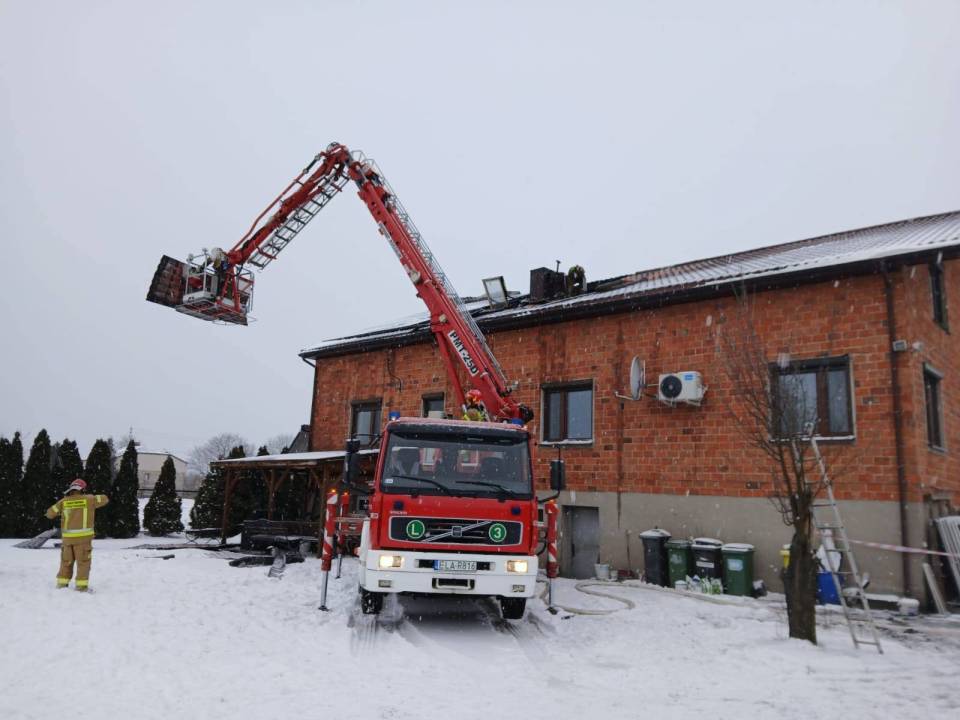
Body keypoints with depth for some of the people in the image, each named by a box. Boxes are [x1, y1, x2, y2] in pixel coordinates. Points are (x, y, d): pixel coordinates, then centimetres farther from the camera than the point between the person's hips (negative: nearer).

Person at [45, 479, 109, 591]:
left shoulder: (64, 501, 4)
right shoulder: (88, 499, 0)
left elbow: (50, 514, 11)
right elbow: (104, 499, 13)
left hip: (68, 537, 3)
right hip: (83, 536, -3)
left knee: (66, 562, 18)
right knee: (83, 562, 3)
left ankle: (62, 584, 22)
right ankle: (81, 586, -1)